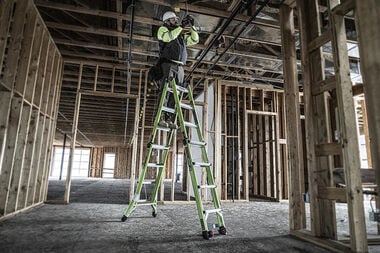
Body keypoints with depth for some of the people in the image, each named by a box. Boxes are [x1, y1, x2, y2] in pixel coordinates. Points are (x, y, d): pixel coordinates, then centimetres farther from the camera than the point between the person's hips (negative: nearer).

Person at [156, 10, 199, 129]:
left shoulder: (182, 34, 28)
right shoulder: (163, 29, 11)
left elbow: (195, 40, 25)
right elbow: (168, 37, -11)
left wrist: (191, 26, 16)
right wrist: (182, 26, -7)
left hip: (179, 67, 6)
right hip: (167, 64, -5)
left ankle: (169, 119, -5)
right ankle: (160, 117, -19)